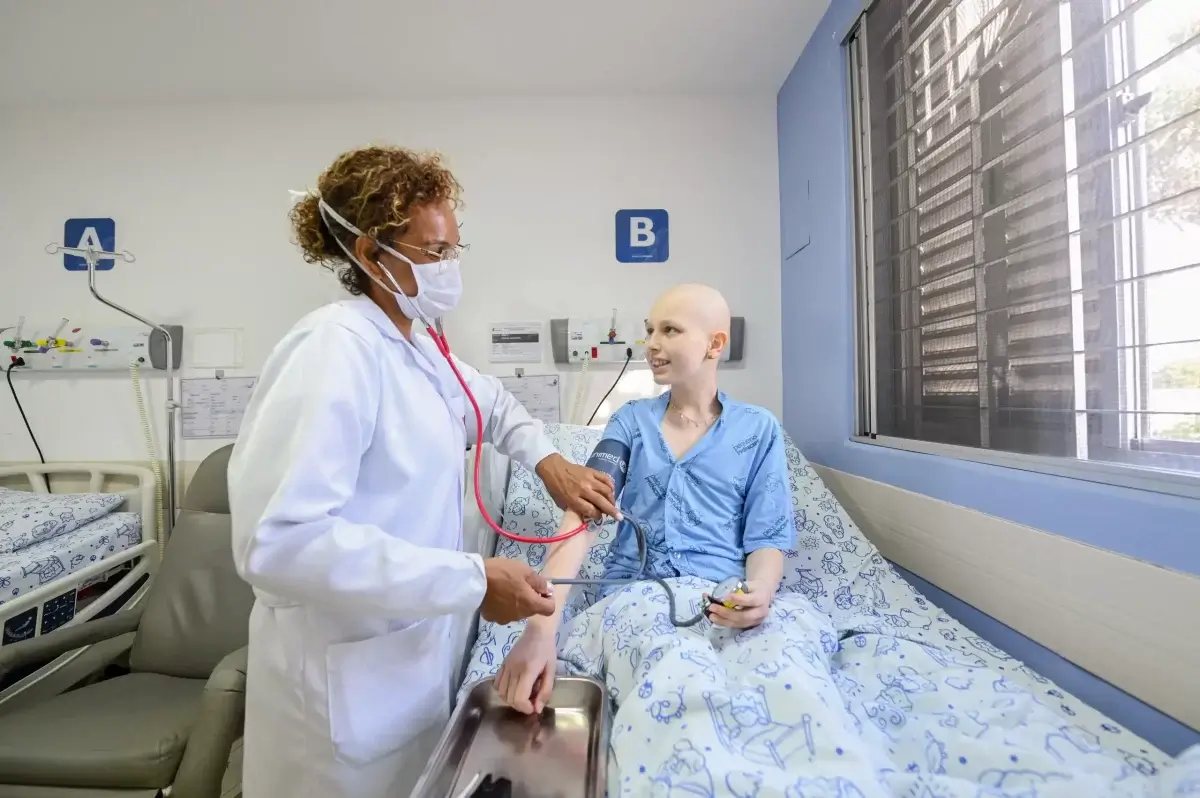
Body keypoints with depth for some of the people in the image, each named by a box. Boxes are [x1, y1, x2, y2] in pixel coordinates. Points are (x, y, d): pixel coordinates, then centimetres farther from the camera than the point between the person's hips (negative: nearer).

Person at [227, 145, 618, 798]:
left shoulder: (414, 351, 5)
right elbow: (279, 540, -32)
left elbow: (488, 402, 22)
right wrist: (472, 581, -30)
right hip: (350, 680, -8)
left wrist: (546, 459, 5)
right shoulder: (334, 349, -24)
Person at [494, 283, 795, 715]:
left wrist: (759, 593, -21)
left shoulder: (759, 429, 8)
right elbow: (581, 515, -5)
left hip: (724, 605, 0)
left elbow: (767, 538, 5)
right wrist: (541, 627, -20)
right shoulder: (630, 420, 9)